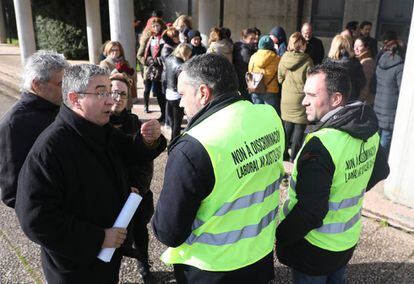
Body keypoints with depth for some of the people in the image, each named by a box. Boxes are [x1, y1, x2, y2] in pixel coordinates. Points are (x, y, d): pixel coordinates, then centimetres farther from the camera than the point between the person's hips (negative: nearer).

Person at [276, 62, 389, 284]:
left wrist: (280, 237, -16)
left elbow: (310, 213, -30)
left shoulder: (320, 144, -32)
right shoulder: (368, 129, -6)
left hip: (315, 247, -7)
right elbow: (380, 172, 12)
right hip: (348, 239, 7)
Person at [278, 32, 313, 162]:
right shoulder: (307, 61, -13)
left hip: (286, 98, 4)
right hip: (300, 99, -4)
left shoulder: (284, 58, -2)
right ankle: (294, 157, 11)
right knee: (299, 128, 5)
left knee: (287, 126, 16)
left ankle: (283, 154, 24)